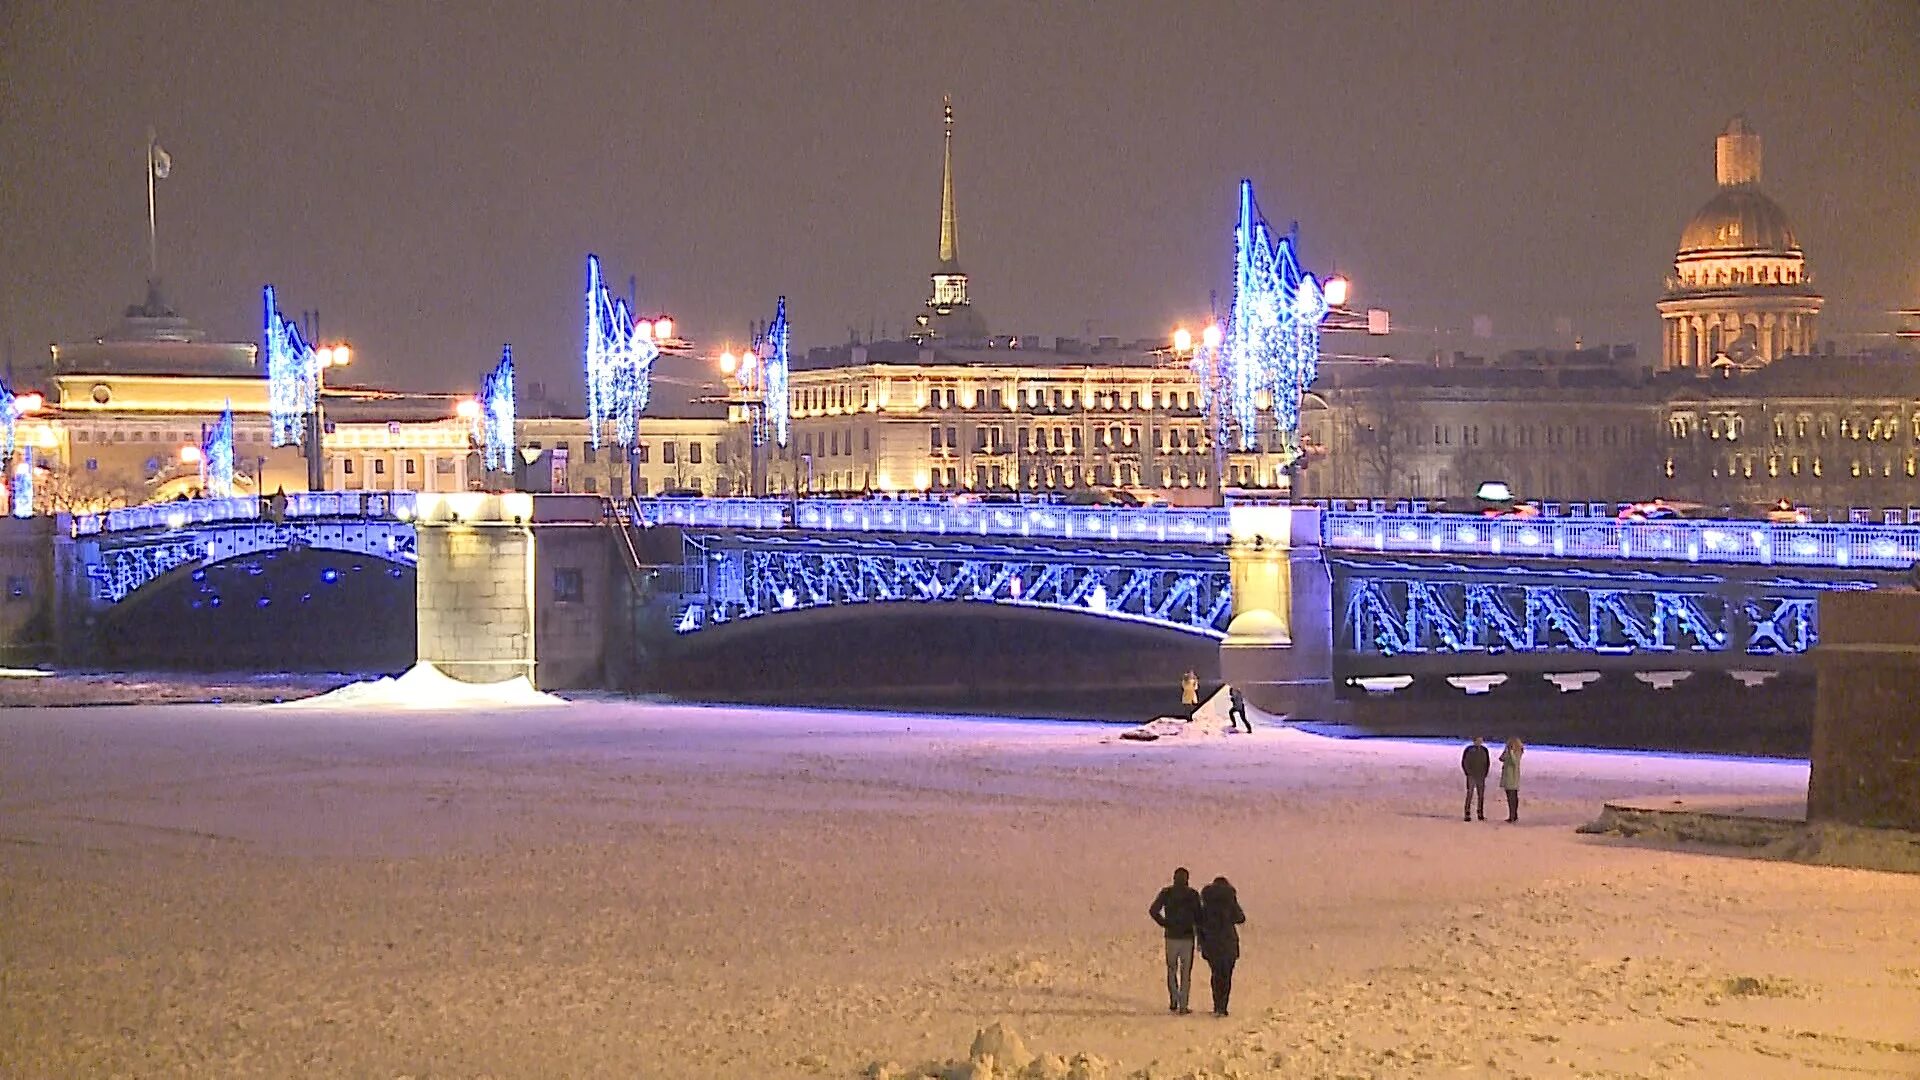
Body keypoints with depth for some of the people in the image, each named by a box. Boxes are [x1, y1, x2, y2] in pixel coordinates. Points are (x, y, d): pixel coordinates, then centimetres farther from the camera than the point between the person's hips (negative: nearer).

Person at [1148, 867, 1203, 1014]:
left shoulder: (1166, 893, 0)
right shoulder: (1193, 894, -2)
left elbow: (1153, 911, -9)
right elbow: (1198, 916, -5)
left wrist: (1164, 924, 3)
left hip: (1171, 937, 1)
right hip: (1187, 937, -1)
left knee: (1172, 969, 16)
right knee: (1186, 972, 6)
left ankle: (1174, 1001, 3)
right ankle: (1183, 1006, 3)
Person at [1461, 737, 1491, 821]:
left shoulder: (1484, 750, 6)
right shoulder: (1468, 750, -5)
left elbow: (1487, 763, 15)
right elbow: (1463, 763, 0)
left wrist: (1485, 774, 7)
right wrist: (1468, 773, -6)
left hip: (1481, 777, 4)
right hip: (1471, 776, -4)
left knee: (1481, 796, 6)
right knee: (1469, 795, -9)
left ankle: (1480, 814, 14)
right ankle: (1467, 815, -10)